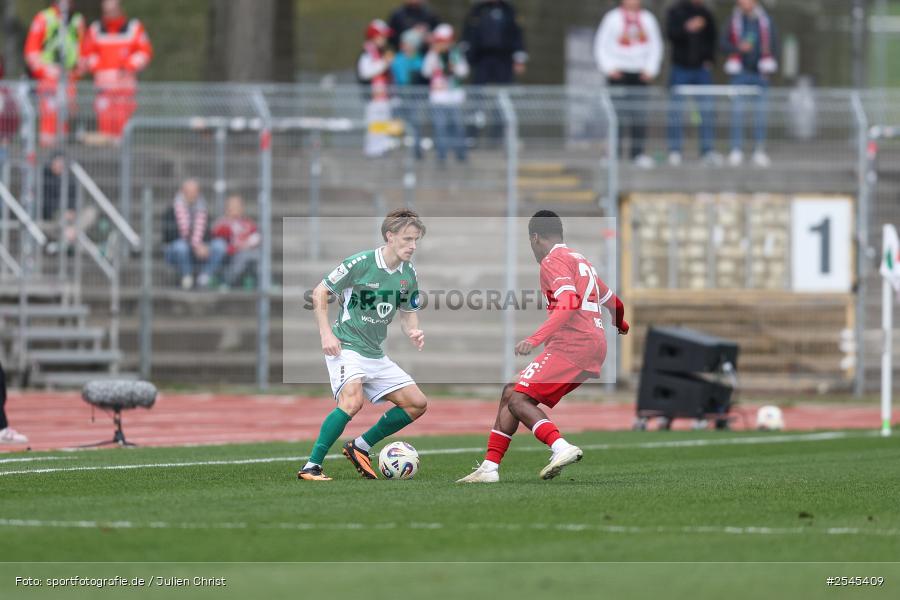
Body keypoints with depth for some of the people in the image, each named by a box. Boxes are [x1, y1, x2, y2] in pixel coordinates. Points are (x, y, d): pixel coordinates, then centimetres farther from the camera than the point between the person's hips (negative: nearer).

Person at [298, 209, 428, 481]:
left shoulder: (408, 274, 6)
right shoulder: (360, 263, -13)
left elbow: (408, 313, 19)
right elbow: (320, 292, -6)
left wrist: (413, 332, -5)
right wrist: (326, 334, -13)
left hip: (375, 354, 8)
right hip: (346, 347, -8)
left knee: (417, 403, 4)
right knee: (353, 399, -31)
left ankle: (360, 447, 15)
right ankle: (311, 467, -25)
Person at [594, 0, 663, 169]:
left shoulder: (647, 19, 10)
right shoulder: (612, 18, 1)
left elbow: (656, 46, 15)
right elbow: (601, 45, 3)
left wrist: (650, 69, 4)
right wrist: (609, 68, -6)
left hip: (640, 74, 3)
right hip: (618, 73, -3)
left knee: (640, 115, -2)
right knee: (618, 112, -9)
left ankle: (638, 153, 2)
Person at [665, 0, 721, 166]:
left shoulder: (706, 14, 8)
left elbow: (713, 38, 14)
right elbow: (671, 33, -16)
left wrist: (710, 58, 1)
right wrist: (687, 28, -34)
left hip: (702, 67, 3)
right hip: (681, 69, -3)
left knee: (707, 111, -4)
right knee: (676, 111, -2)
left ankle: (707, 151, -1)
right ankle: (674, 151, 3)